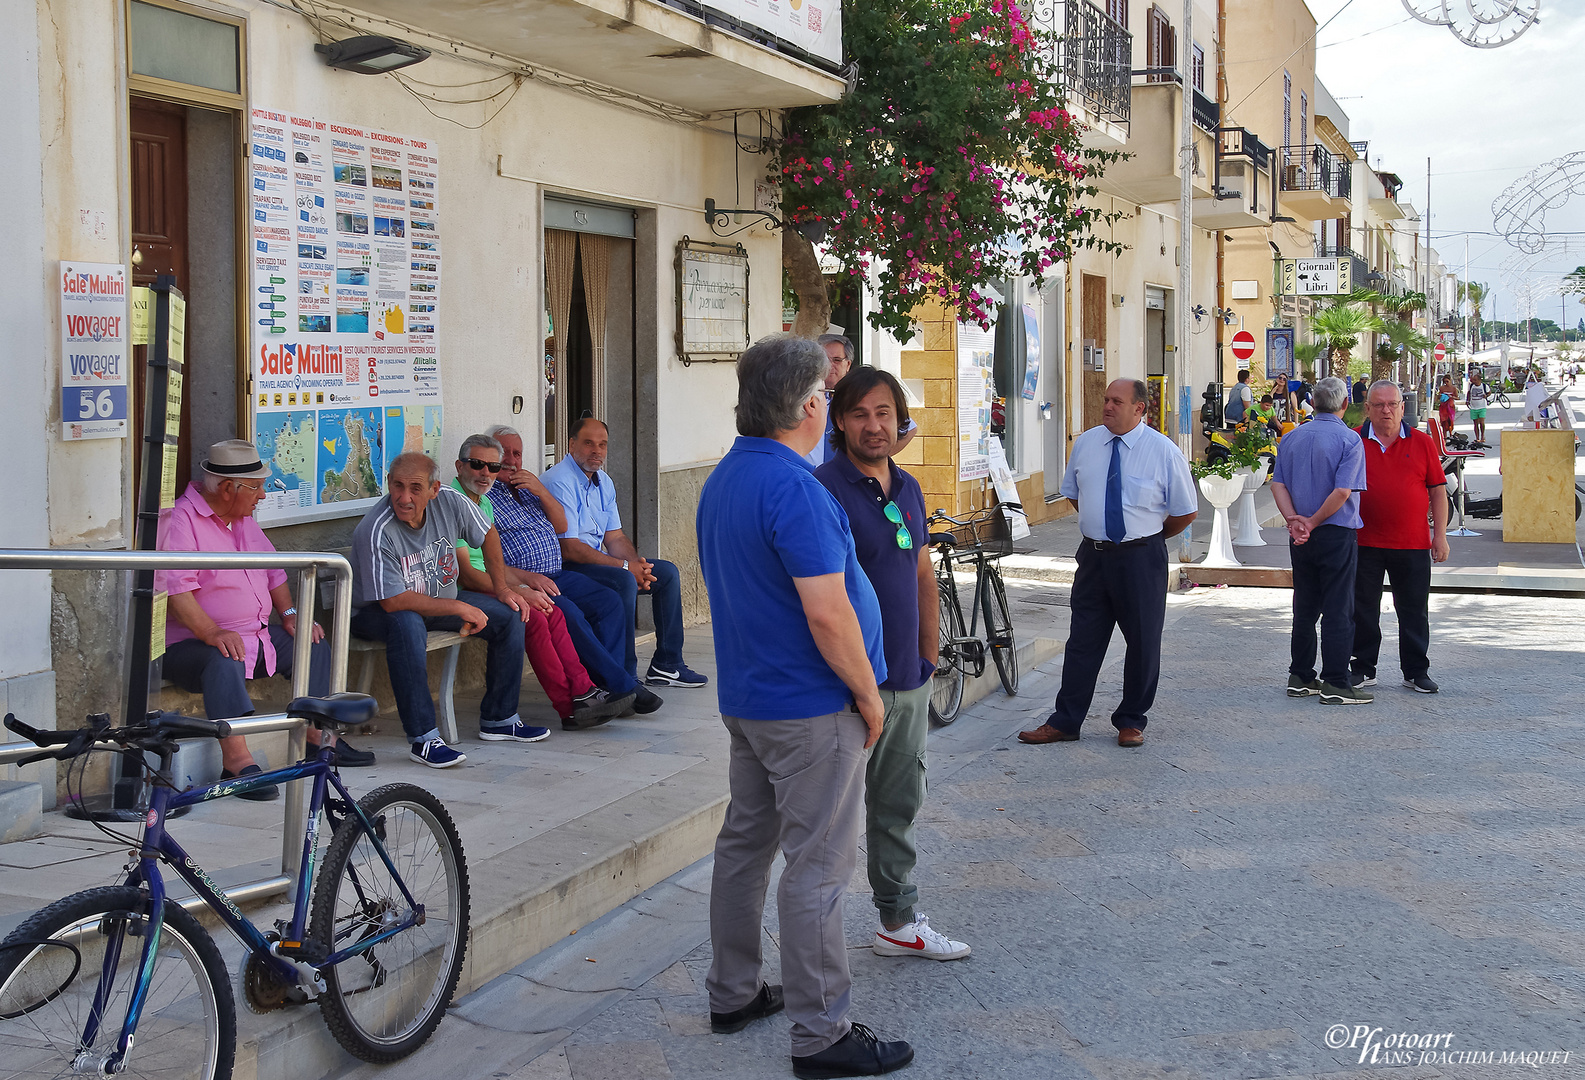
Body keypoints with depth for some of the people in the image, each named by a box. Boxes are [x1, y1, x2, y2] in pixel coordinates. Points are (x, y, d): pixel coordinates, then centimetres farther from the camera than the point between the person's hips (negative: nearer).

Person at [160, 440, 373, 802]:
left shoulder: (243, 519, 15)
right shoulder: (180, 520, -15)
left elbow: (272, 569, 24)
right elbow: (174, 590, -26)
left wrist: (290, 615, 9)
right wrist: (212, 633, -35)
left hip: (255, 634, 9)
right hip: (191, 643, -9)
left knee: (313, 645, 6)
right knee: (224, 663, -38)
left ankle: (319, 735, 11)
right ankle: (237, 760, -43)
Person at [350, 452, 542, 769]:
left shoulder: (450, 502, -14)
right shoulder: (375, 531, -30)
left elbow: (487, 535, 7)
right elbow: (392, 601, -32)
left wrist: (502, 588, 3)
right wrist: (459, 608, -28)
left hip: (440, 600, 7)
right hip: (376, 612, -6)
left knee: (510, 615, -4)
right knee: (408, 625, -40)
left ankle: (498, 719, 6)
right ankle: (423, 738, -35)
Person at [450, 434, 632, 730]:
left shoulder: (484, 503, 18)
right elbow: (465, 573, -18)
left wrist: (527, 584, 4)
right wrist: (519, 593, -18)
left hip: (490, 586, 9)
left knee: (553, 613, -8)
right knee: (533, 617, -25)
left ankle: (583, 692, -13)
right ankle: (570, 708, -21)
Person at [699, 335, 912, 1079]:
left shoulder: (723, 479, 9)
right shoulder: (794, 487, -22)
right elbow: (826, 612, -25)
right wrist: (868, 694, -12)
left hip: (745, 697, 10)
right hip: (810, 708, -10)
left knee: (745, 843, 17)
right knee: (817, 867, -3)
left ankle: (733, 994, 29)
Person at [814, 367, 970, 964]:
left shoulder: (907, 488, 11)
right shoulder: (824, 490, -14)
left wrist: (929, 658, 16)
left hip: (910, 681, 8)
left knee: (900, 804, 18)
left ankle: (899, 920, 31)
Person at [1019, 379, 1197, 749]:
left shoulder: (1164, 451, -8)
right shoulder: (1085, 444, 4)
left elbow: (1186, 511, -1)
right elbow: (1072, 493, 20)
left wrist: (1148, 536, 6)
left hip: (1141, 558, -3)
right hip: (1094, 554, 3)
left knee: (1143, 642, 7)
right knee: (1083, 639, 6)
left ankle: (1131, 721, 21)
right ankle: (1064, 722, 12)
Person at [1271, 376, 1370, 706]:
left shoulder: (1291, 438, 9)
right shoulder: (1349, 440, -10)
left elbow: (1278, 485, 2)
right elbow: (1342, 492, -17)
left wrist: (1294, 520, -8)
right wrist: (1312, 523, -10)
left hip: (1301, 539, 6)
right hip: (1337, 535, -6)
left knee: (1304, 607, 13)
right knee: (1338, 610, -2)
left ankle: (1300, 677, 18)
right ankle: (1335, 684, -1)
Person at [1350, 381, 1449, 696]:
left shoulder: (1422, 443, 4)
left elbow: (1438, 490, 6)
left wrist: (1440, 535, 1)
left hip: (1413, 543, 0)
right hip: (1364, 542, 0)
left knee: (1414, 610, 7)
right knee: (1363, 609, 7)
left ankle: (1416, 672, 17)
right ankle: (1363, 669, 18)